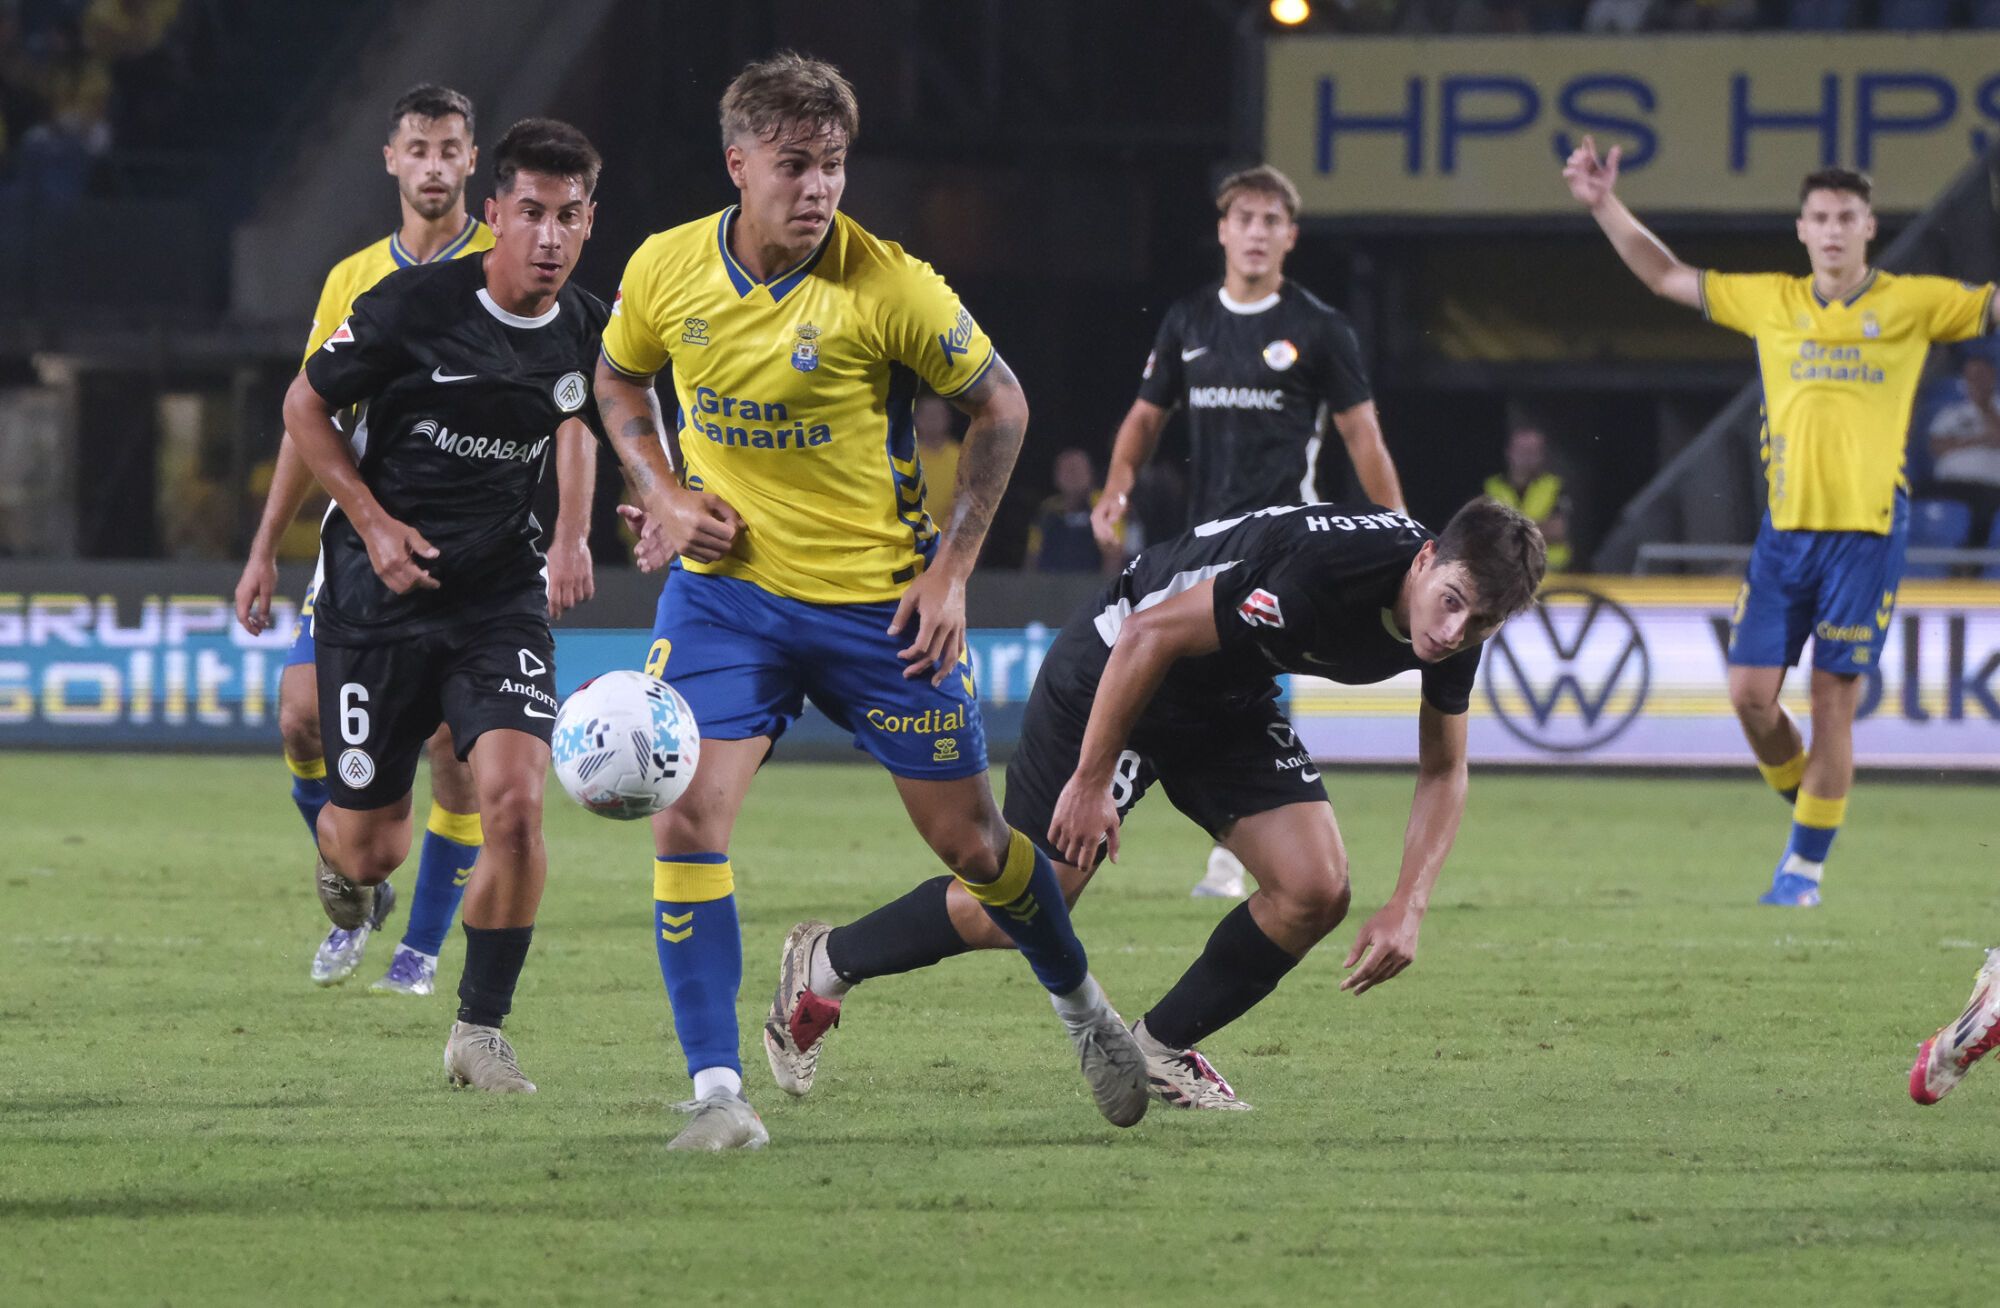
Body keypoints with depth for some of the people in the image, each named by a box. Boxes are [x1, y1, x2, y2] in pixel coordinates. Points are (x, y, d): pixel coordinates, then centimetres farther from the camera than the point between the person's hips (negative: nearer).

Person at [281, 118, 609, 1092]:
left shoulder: (588, 333, -4)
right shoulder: (412, 306, -15)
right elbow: (304, 404, -2)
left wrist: (573, 540, 7)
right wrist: (374, 523, -11)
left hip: (500, 597, 2)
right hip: (378, 592, -2)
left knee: (515, 798, -20)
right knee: (375, 849, 4)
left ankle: (480, 1031, -5)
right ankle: (338, 850, 45)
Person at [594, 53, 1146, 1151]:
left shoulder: (887, 288, -17)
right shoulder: (664, 272, -8)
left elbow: (999, 405, -3)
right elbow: (619, 379, 14)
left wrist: (951, 567, -7)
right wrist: (662, 495, -3)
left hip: (878, 601, -2)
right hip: (724, 589, 2)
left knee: (967, 837, 7)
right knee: (688, 820, -15)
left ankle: (1081, 1005, 35)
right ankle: (716, 1090, -9)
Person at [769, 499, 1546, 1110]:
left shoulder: (1454, 630, -14)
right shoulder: (1326, 567, -38)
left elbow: (1443, 771, 2)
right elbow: (1151, 635, -31)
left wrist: (1408, 906, -10)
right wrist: (1091, 781, -24)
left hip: (1232, 706, 7)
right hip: (1113, 671, -7)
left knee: (1315, 893, -10)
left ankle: (1160, 1049, 12)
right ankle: (828, 963, 23)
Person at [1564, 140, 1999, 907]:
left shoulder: (1913, 304, 2)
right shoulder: (1771, 303, 9)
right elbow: (1666, 277, 17)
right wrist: (1605, 207, 11)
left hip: (1867, 532, -3)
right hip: (1785, 527, 3)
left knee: (1833, 699, -3)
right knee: (1750, 694, -2)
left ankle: (1808, 864, 7)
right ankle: (1806, 809, 24)